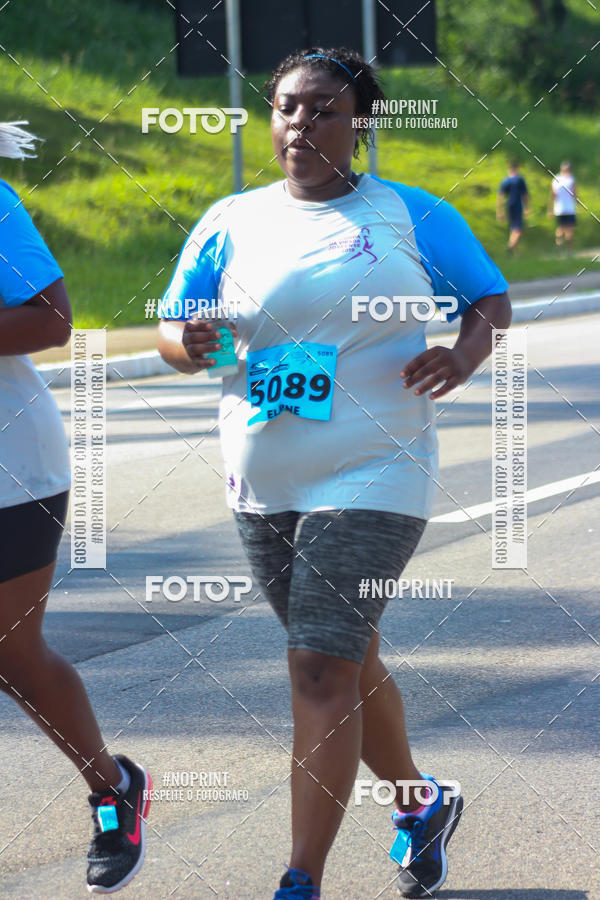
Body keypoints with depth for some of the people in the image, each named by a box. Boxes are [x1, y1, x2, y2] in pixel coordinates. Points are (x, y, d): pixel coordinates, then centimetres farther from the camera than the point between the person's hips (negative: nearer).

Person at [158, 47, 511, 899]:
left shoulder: (411, 215, 0)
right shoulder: (231, 222, 6)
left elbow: (492, 300, 8)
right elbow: (171, 328, 8)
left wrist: (466, 355, -13)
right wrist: (187, 344, -16)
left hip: (372, 475, -4)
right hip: (264, 484, 4)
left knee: (322, 668, -14)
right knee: (348, 663, 17)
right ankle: (421, 805, 41)